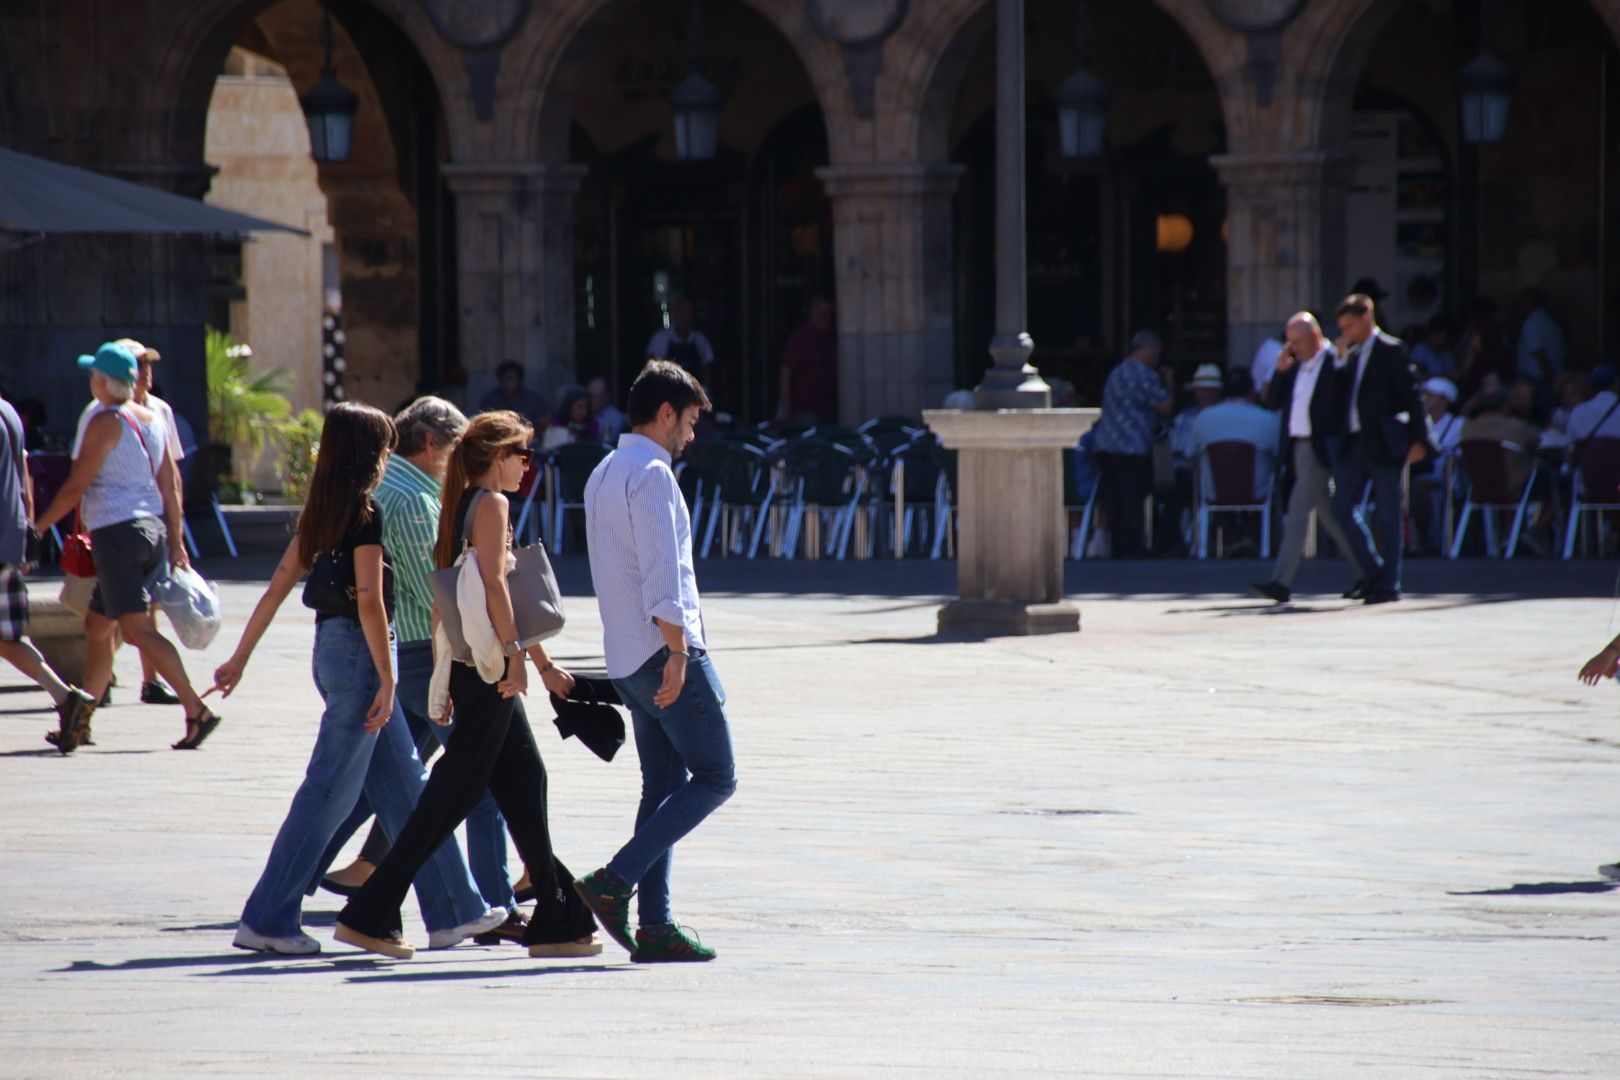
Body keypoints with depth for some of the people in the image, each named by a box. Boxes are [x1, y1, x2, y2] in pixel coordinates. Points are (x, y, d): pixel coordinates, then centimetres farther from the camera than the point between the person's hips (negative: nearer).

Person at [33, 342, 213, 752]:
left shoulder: (105, 423, -11)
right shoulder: (152, 419, 12)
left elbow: (75, 488, -12)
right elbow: (171, 483, 14)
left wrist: (36, 528, -1)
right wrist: (175, 541, 18)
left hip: (117, 532, -9)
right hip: (152, 530, 9)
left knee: (137, 628, -12)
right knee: (98, 625, 16)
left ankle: (195, 709, -22)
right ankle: (79, 723, 18)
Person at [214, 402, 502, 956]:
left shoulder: (322, 510, 10)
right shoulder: (364, 511, -15)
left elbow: (278, 584, 12)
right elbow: (369, 601, -20)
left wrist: (240, 657, 14)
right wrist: (387, 681, -18)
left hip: (331, 648, 9)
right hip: (358, 652, -9)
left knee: (404, 785, 13)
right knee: (330, 791, -5)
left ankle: (454, 911, 17)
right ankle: (267, 920, -3)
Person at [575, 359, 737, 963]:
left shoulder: (603, 475, 18)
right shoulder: (652, 473, -12)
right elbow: (662, 576, -20)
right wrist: (677, 653, -20)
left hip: (626, 658, 9)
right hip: (665, 649, -9)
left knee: (664, 785, 9)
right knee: (715, 777, -4)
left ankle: (655, 925, 3)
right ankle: (616, 881, -13)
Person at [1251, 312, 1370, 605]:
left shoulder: (1335, 363, -10)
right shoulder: (1295, 367, 13)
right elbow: (1273, 404, 11)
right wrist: (1281, 371, 0)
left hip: (1320, 449, -8)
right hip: (1299, 447, 9)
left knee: (1299, 509, -12)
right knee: (1327, 512, 14)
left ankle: (1282, 583, -15)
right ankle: (1364, 573, 24)